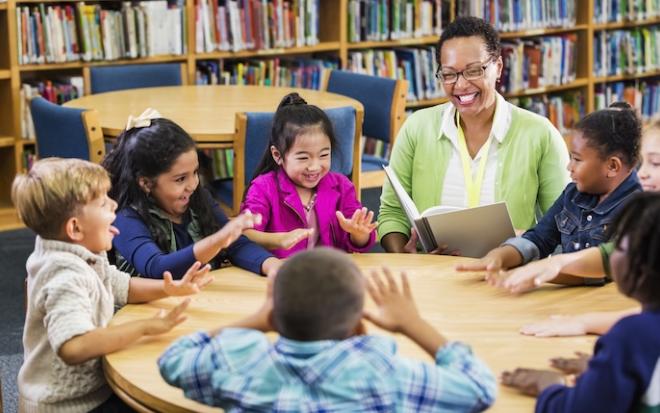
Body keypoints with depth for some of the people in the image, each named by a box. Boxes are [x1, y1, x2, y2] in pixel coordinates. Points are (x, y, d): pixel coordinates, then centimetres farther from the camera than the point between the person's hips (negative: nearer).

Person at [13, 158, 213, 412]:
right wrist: (145, 327, -36)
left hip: (87, 386, 9)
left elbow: (123, 288, 17)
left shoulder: (83, 255, 2)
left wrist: (169, 289, -2)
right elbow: (73, 347, -42)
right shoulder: (67, 277, -28)